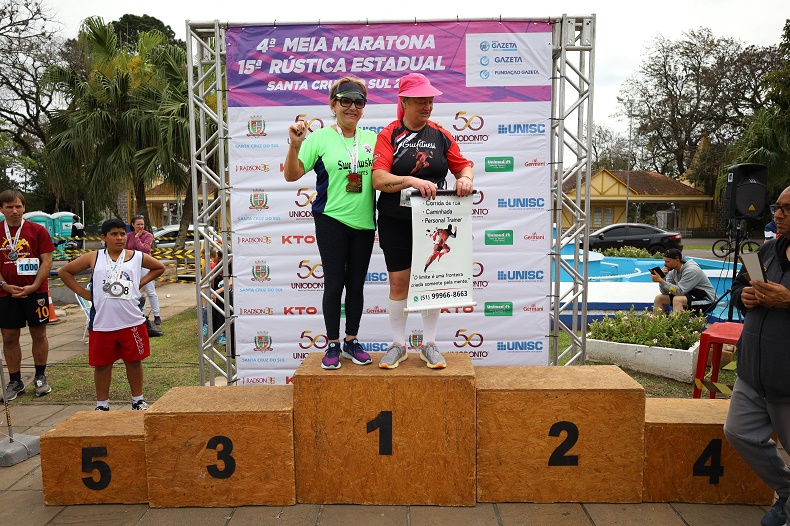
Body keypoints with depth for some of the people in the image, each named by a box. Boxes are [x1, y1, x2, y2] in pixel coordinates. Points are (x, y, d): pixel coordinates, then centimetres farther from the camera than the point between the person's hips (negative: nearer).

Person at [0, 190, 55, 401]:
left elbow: (47, 261, -4)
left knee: (39, 334, 6)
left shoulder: (37, 230, -1)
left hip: (35, 291, -2)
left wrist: (33, 286, -14)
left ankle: (40, 377, 20)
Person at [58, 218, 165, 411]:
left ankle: (138, 400, 26)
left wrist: (140, 283, 6)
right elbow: (64, 272, 12)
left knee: (134, 361, 10)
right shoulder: (93, 258, 2)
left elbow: (159, 268, 18)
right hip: (101, 323, 0)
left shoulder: (137, 257, 3)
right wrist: (83, 292, 2)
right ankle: (102, 404, 24)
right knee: (102, 364, 9)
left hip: (132, 321, 0)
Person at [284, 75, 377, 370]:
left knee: (356, 284, 11)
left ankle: (352, 341, 24)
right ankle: (332, 345, 14)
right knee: (334, 283, 0)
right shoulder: (319, 138, -3)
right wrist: (295, 145, -20)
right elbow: (292, 176, -6)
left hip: (364, 223, 4)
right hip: (331, 220, -3)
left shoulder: (372, 139, 8)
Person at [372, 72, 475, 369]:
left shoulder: (441, 135, 6)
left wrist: (466, 179, -13)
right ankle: (398, 345, 19)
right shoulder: (389, 135, -3)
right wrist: (413, 181, -30)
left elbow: (463, 165, 11)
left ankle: (429, 345, 21)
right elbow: (379, 179, -15)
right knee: (398, 283, 4)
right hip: (395, 222, -2)